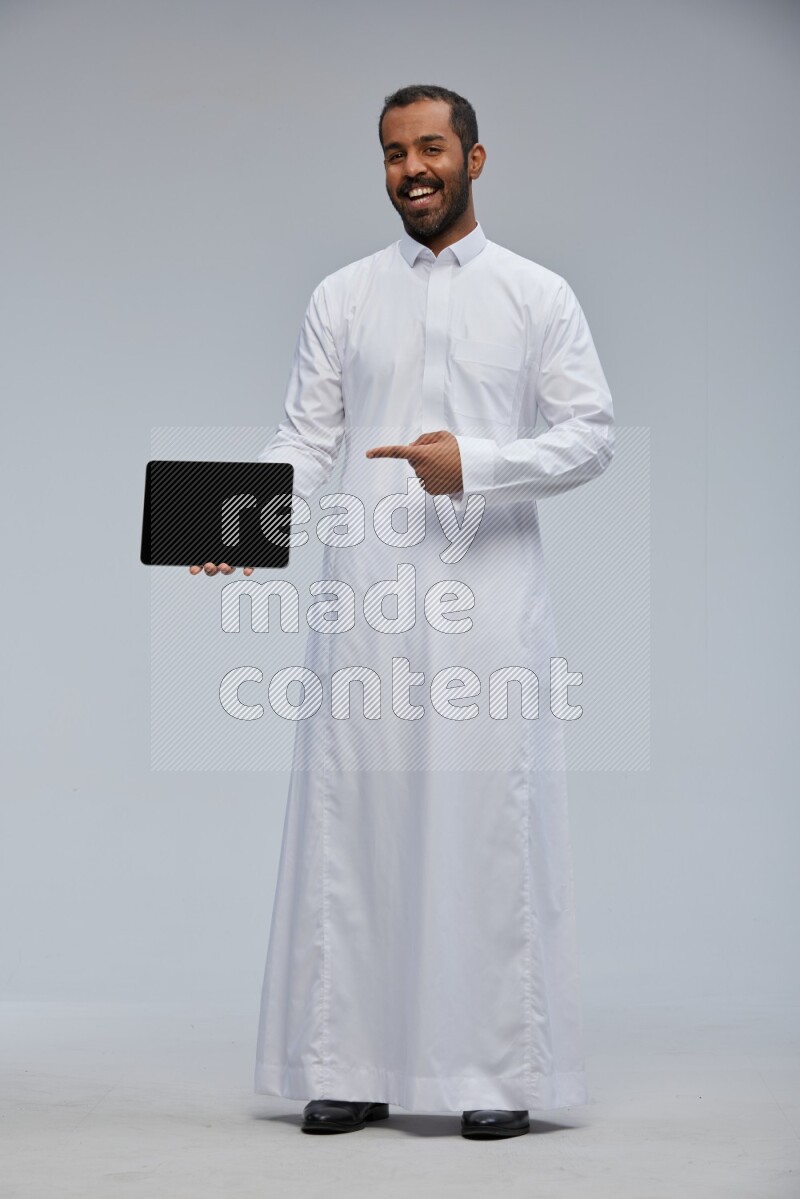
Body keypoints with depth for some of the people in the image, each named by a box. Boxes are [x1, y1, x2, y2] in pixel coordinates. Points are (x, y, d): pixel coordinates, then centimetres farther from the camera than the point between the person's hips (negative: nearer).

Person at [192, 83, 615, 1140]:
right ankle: (352, 1066, 8)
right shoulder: (343, 297, 13)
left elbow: (591, 432, 2)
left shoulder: (537, 294, 8)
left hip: (489, 589, -2)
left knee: (491, 822, -2)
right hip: (367, 597, 2)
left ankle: (499, 1070, 5)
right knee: (355, 817, 1)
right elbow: (306, 438, 8)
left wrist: (475, 462, -13)